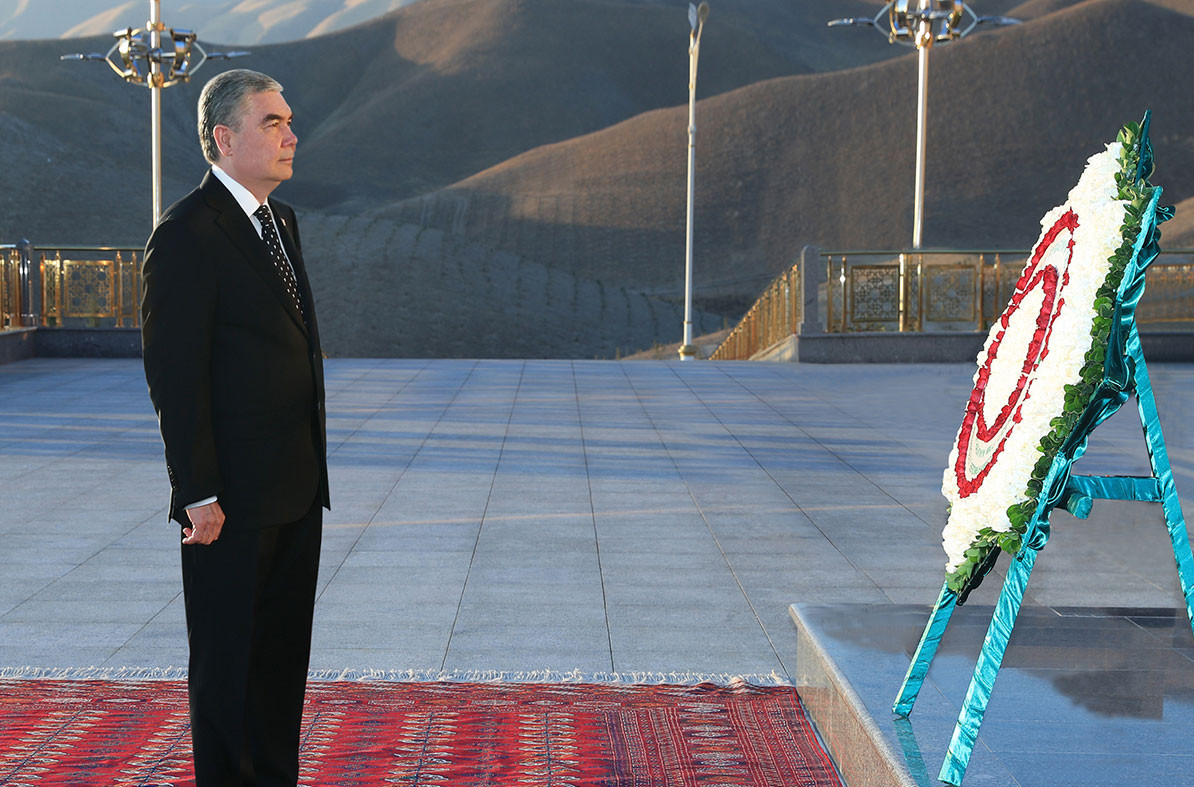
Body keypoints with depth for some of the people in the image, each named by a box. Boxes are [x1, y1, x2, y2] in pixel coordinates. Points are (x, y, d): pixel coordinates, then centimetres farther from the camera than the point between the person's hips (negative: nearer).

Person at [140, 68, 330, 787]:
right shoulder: (187, 235, -13)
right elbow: (175, 377, -16)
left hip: (297, 491, 8)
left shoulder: (281, 221, 14)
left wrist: (316, 472, 15)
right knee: (230, 661, 4)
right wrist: (198, 495, -18)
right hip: (234, 501, -8)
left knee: (285, 653, 14)